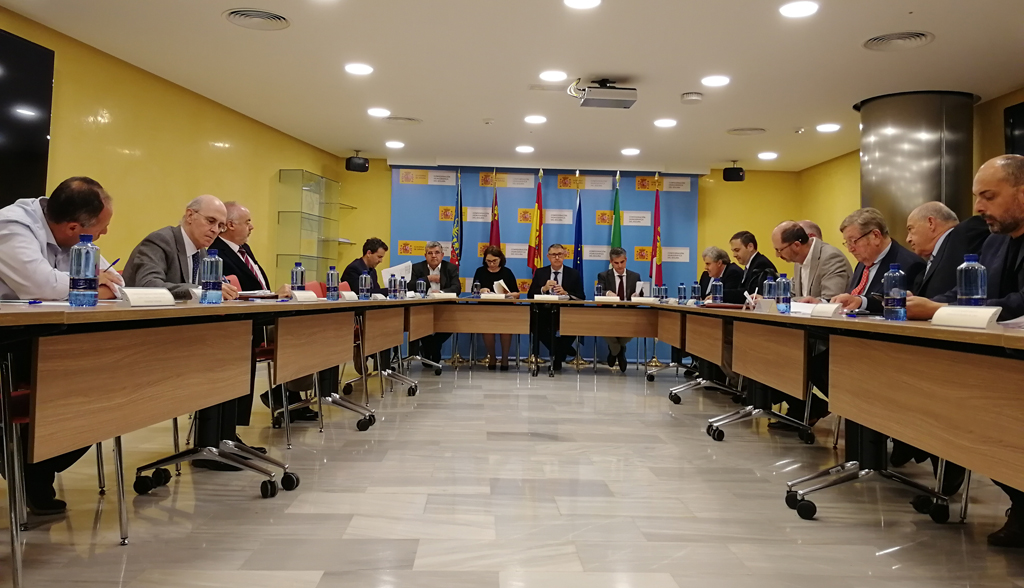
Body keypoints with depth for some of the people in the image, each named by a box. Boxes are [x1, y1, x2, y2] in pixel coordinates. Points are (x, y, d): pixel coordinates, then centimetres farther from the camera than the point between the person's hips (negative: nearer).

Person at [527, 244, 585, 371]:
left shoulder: (574, 274, 9)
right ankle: (564, 350, -8)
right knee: (534, 322, -32)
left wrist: (566, 293, -15)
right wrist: (544, 289, -11)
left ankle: (558, 359, -7)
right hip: (544, 313, 1)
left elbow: (581, 298, 3)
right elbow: (530, 295, 6)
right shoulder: (540, 273, 12)